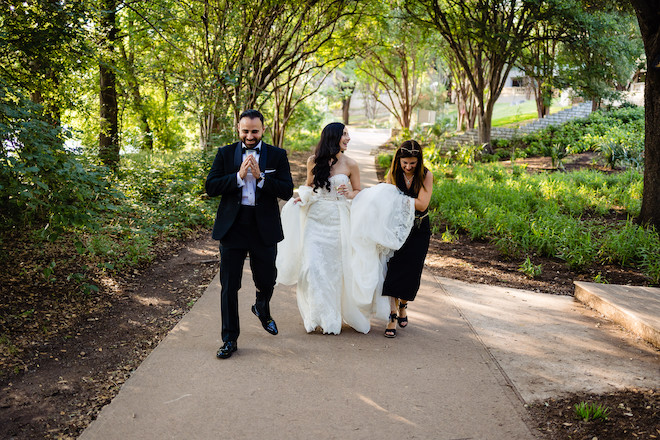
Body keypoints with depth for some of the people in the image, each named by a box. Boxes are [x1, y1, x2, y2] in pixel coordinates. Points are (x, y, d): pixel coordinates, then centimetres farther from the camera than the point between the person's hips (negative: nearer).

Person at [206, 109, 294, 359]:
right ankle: (230, 340, 14)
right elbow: (211, 187, -6)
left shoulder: (277, 155, 2)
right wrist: (239, 176, -18)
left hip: (264, 228, 0)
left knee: (266, 280, 14)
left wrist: (261, 177, -19)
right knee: (229, 286, 2)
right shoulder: (225, 154, 3)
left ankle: (262, 310, 49)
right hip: (232, 228, 0)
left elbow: (287, 191, -7)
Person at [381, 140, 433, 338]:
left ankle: (403, 305, 29)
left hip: (418, 230, 0)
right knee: (394, 268, -10)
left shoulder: (426, 175, -9)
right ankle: (393, 315, -7)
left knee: (411, 272, 2)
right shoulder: (394, 174, -3)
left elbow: (422, 204, -18)